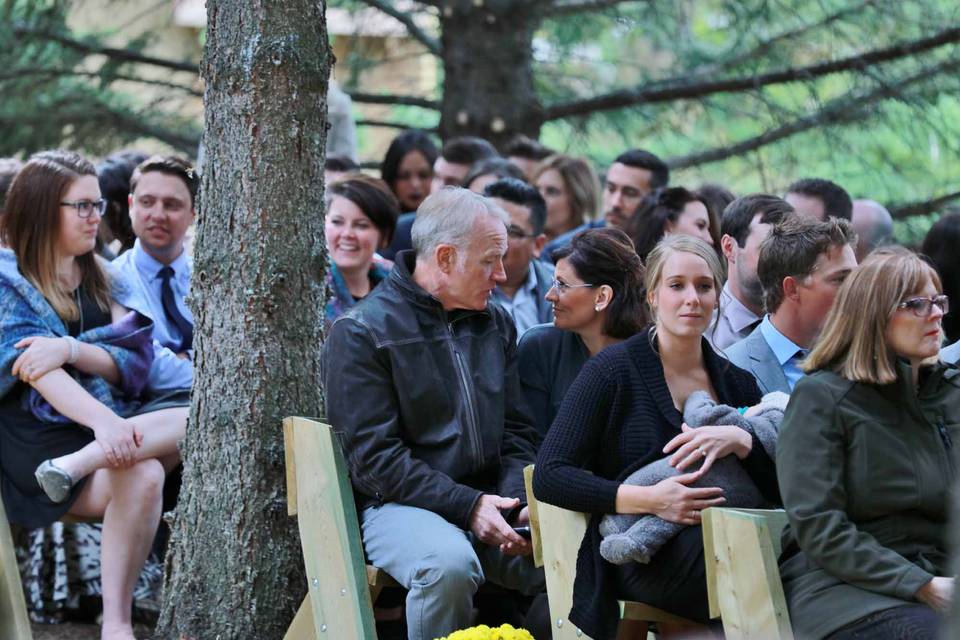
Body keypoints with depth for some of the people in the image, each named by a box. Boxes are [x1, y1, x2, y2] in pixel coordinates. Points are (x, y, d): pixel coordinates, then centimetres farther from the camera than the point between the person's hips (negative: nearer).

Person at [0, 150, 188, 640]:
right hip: (40, 436, -6)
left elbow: (132, 362, 5)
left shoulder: (104, 280, 18)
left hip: (110, 418, 6)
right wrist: (103, 421, -36)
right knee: (140, 476, -36)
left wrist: (71, 348, -19)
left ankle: (78, 465, -37)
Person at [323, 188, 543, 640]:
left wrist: (517, 499, -5)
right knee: (450, 564, -39)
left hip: (489, 501, 5)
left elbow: (517, 432, 16)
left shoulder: (497, 324, 15)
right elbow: (374, 456, -10)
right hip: (400, 502, -5)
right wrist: (468, 505, -17)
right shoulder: (361, 332, -4)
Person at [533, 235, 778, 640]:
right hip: (637, 557, -4)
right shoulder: (613, 368, 3)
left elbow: (779, 488, 8)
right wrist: (648, 500, -17)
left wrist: (740, 442, -12)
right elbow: (548, 476, -5)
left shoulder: (736, 381, 17)